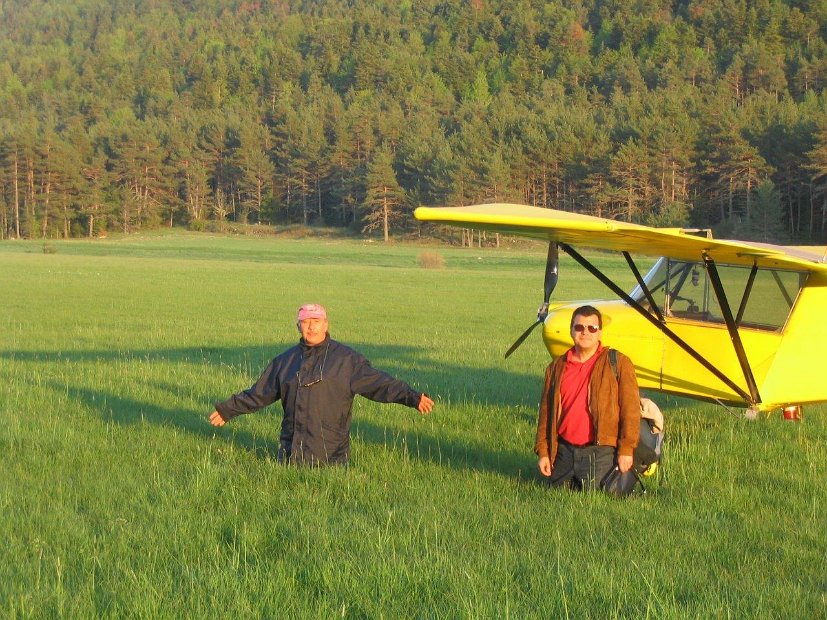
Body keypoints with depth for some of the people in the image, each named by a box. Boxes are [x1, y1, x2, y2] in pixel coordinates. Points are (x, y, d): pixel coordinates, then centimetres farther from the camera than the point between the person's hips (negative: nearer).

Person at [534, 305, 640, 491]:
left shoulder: (618, 363, -2)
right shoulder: (557, 367, 11)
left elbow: (630, 409, -5)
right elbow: (546, 411, 13)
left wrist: (626, 450, -10)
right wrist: (543, 451, 8)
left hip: (600, 453, -4)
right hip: (564, 451, 4)